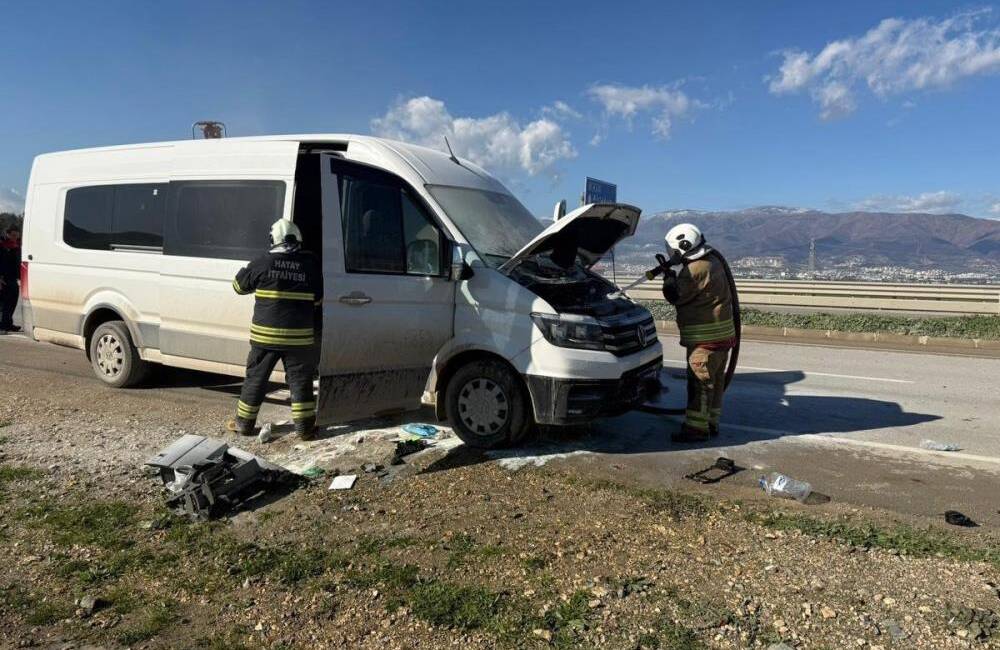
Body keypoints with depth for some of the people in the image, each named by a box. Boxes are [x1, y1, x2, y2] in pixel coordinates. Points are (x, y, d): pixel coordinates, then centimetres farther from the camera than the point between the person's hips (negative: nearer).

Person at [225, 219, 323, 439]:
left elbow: (239, 285, 9)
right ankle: (305, 427, 8)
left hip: (265, 334, 0)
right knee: (300, 380, 7)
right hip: (299, 336, 0)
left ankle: (243, 423, 23)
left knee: (256, 378, 12)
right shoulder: (311, 264, -1)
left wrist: (246, 270, 28)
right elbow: (318, 300, 8)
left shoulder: (263, 262, -5)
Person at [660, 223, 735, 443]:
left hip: (706, 337, -10)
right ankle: (711, 424, 24)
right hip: (721, 333, 10)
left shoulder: (697, 269, -20)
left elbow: (674, 296, -15)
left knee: (699, 382, -5)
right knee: (715, 381, 15)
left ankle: (696, 428, -1)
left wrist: (671, 270, -5)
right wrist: (673, 270, 10)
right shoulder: (712, 261, 12)